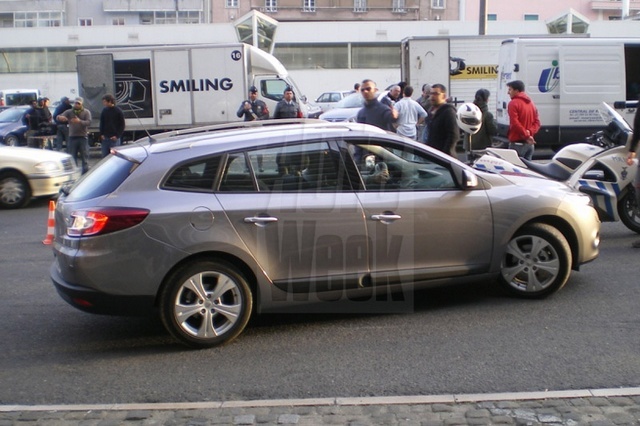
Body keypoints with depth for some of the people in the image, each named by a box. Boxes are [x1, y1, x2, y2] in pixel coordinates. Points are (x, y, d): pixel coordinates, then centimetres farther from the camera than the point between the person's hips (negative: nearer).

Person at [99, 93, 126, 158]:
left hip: (114, 138, -4)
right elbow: (101, 123, 16)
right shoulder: (104, 111, 8)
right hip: (105, 138, 4)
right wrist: (101, 134, 4)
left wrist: (117, 136, -11)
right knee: (104, 157, 5)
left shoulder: (118, 111, -4)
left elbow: (122, 125, -2)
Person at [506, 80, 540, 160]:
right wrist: (530, 132, -5)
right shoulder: (531, 103, 17)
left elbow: (515, 123, -19)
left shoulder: (513, 103, -8)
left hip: (517, 143, -8)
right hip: (530, 144, 8)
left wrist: (526, 135, -16)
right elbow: (537, 122, 10)